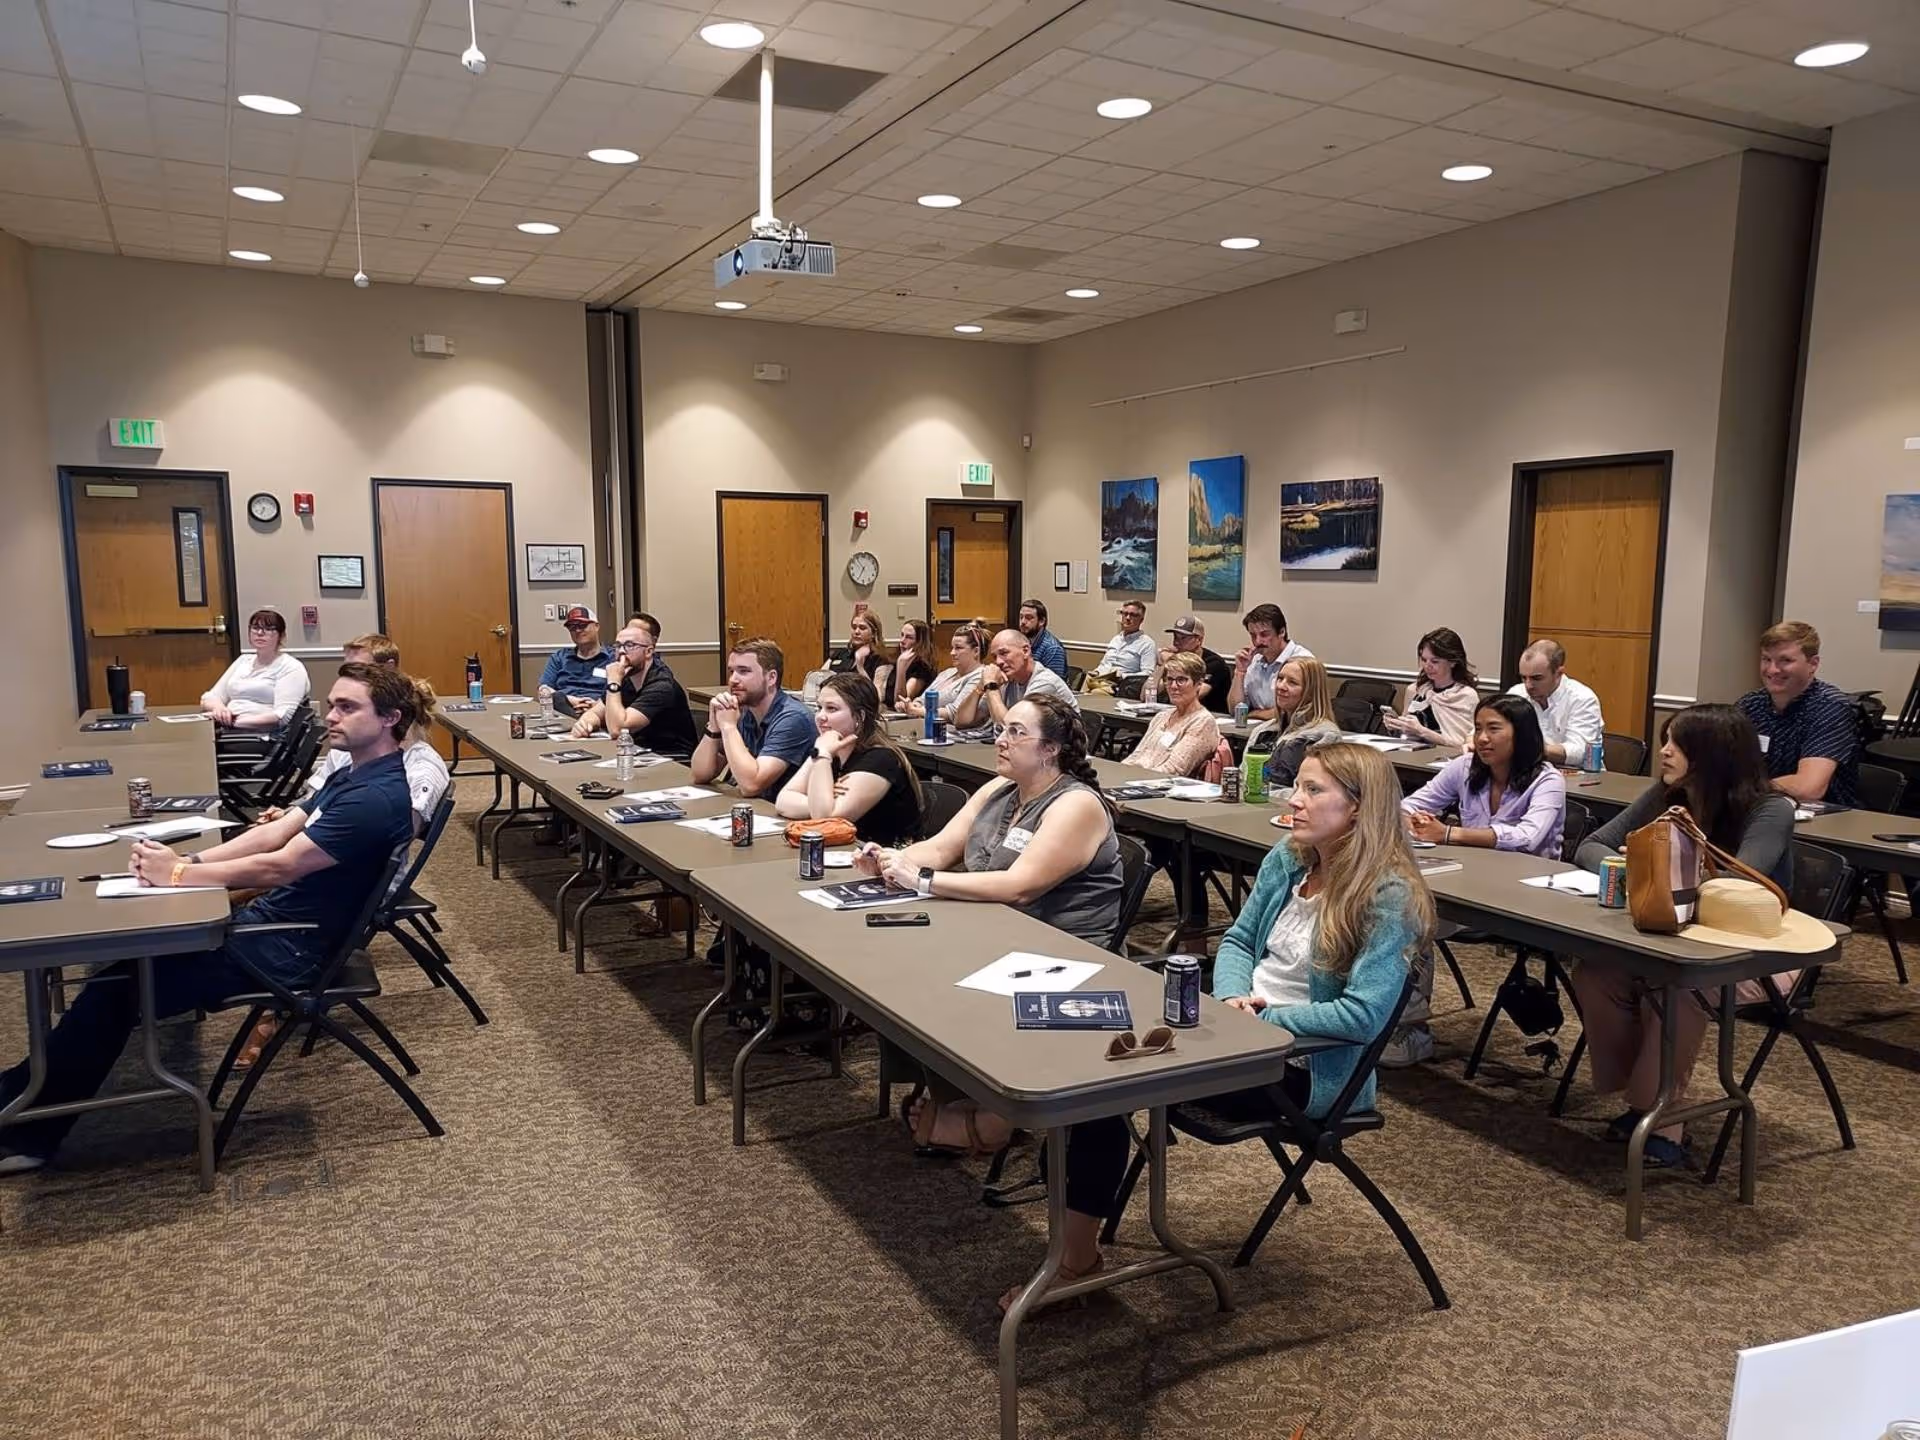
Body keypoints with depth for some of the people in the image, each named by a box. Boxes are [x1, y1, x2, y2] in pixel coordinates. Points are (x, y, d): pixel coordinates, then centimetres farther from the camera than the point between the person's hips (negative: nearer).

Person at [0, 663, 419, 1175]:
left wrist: (178, 874, -15)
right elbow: (275, 832, 6)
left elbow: (279, 865, -24)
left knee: (118, 988, -4)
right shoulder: (353, 775, 9)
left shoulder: (376, 797, -24)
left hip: (288, 949, -9)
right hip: (268, 918, 9)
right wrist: (191, 860, -7)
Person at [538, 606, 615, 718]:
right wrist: (568, 700, -7)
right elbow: (542, 690, 13)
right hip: (560, 711, 3)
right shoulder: (559, 657, 25)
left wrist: (599, 704, -18)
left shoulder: (613, 658, 11)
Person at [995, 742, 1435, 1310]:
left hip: (1307, 1067, -7)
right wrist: (1234, 996, -9)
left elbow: (1362, 1014, -20)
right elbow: (1237, 941, 11)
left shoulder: (1389, 898, -14)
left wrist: (1260, 1019, -17)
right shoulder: (1287, 859, 7)